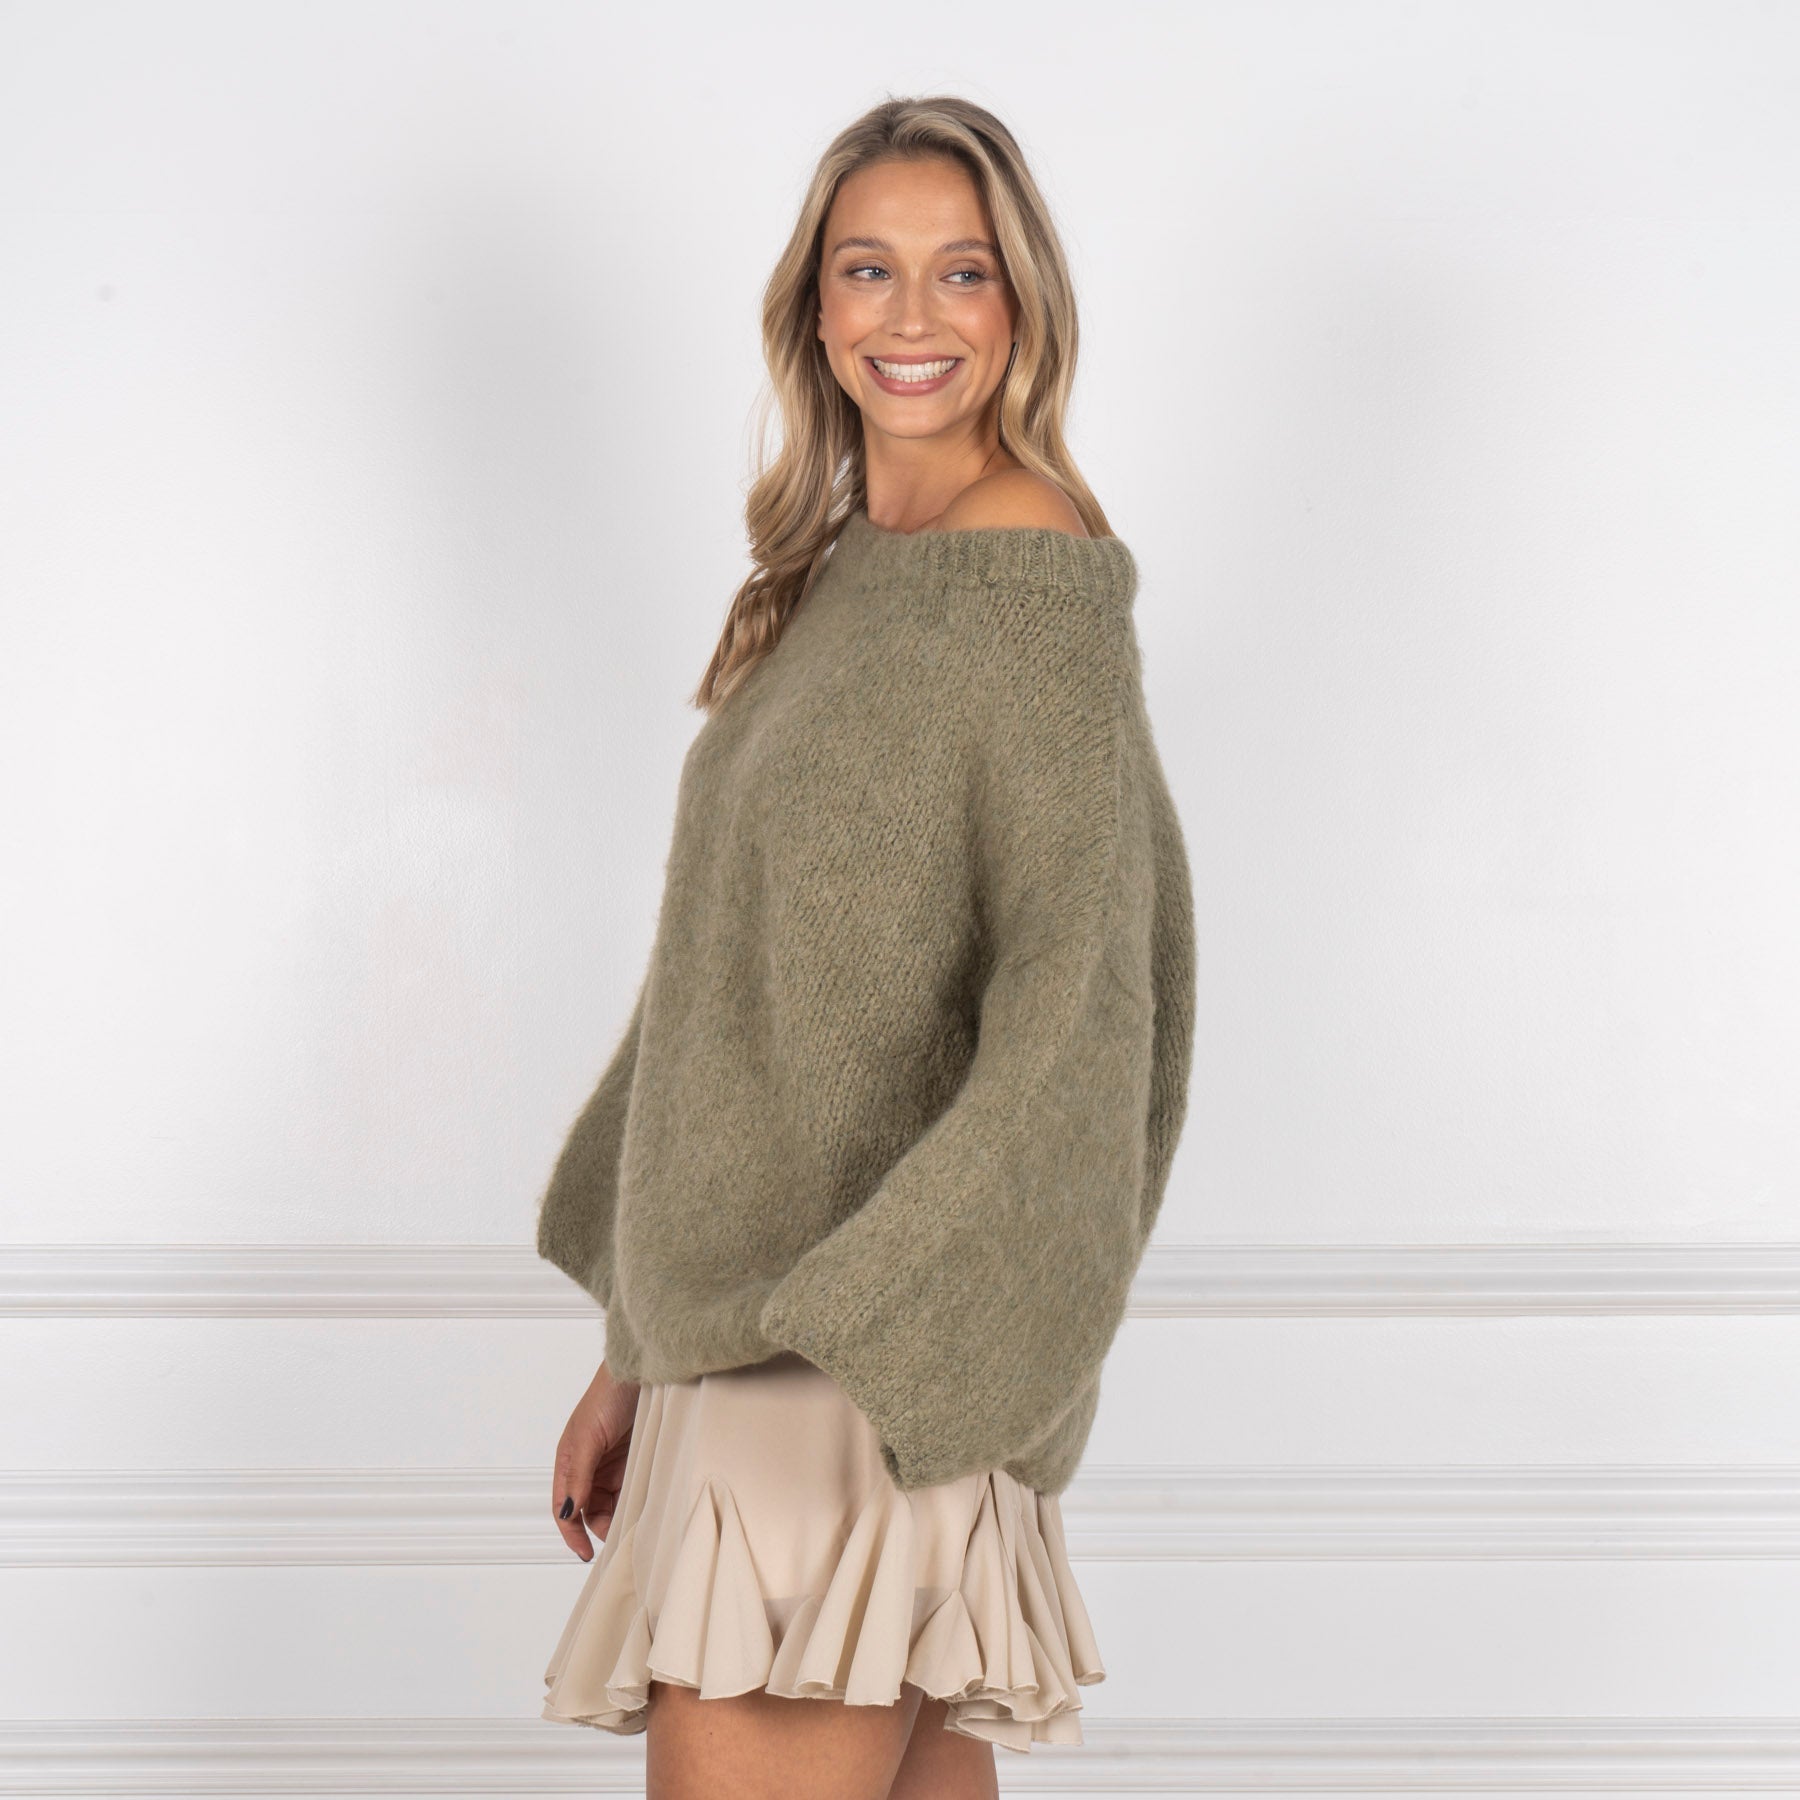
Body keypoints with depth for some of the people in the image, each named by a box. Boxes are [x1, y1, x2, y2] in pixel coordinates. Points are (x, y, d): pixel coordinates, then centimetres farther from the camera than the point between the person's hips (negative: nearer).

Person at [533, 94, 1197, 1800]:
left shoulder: (1032, 570, -8)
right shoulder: (840, 575, 17)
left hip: (875, 1357, -8)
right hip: (743, 1332, 8)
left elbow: (1078, 995, -16)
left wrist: (880, 1339, -22)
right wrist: (639, 1349, 18)